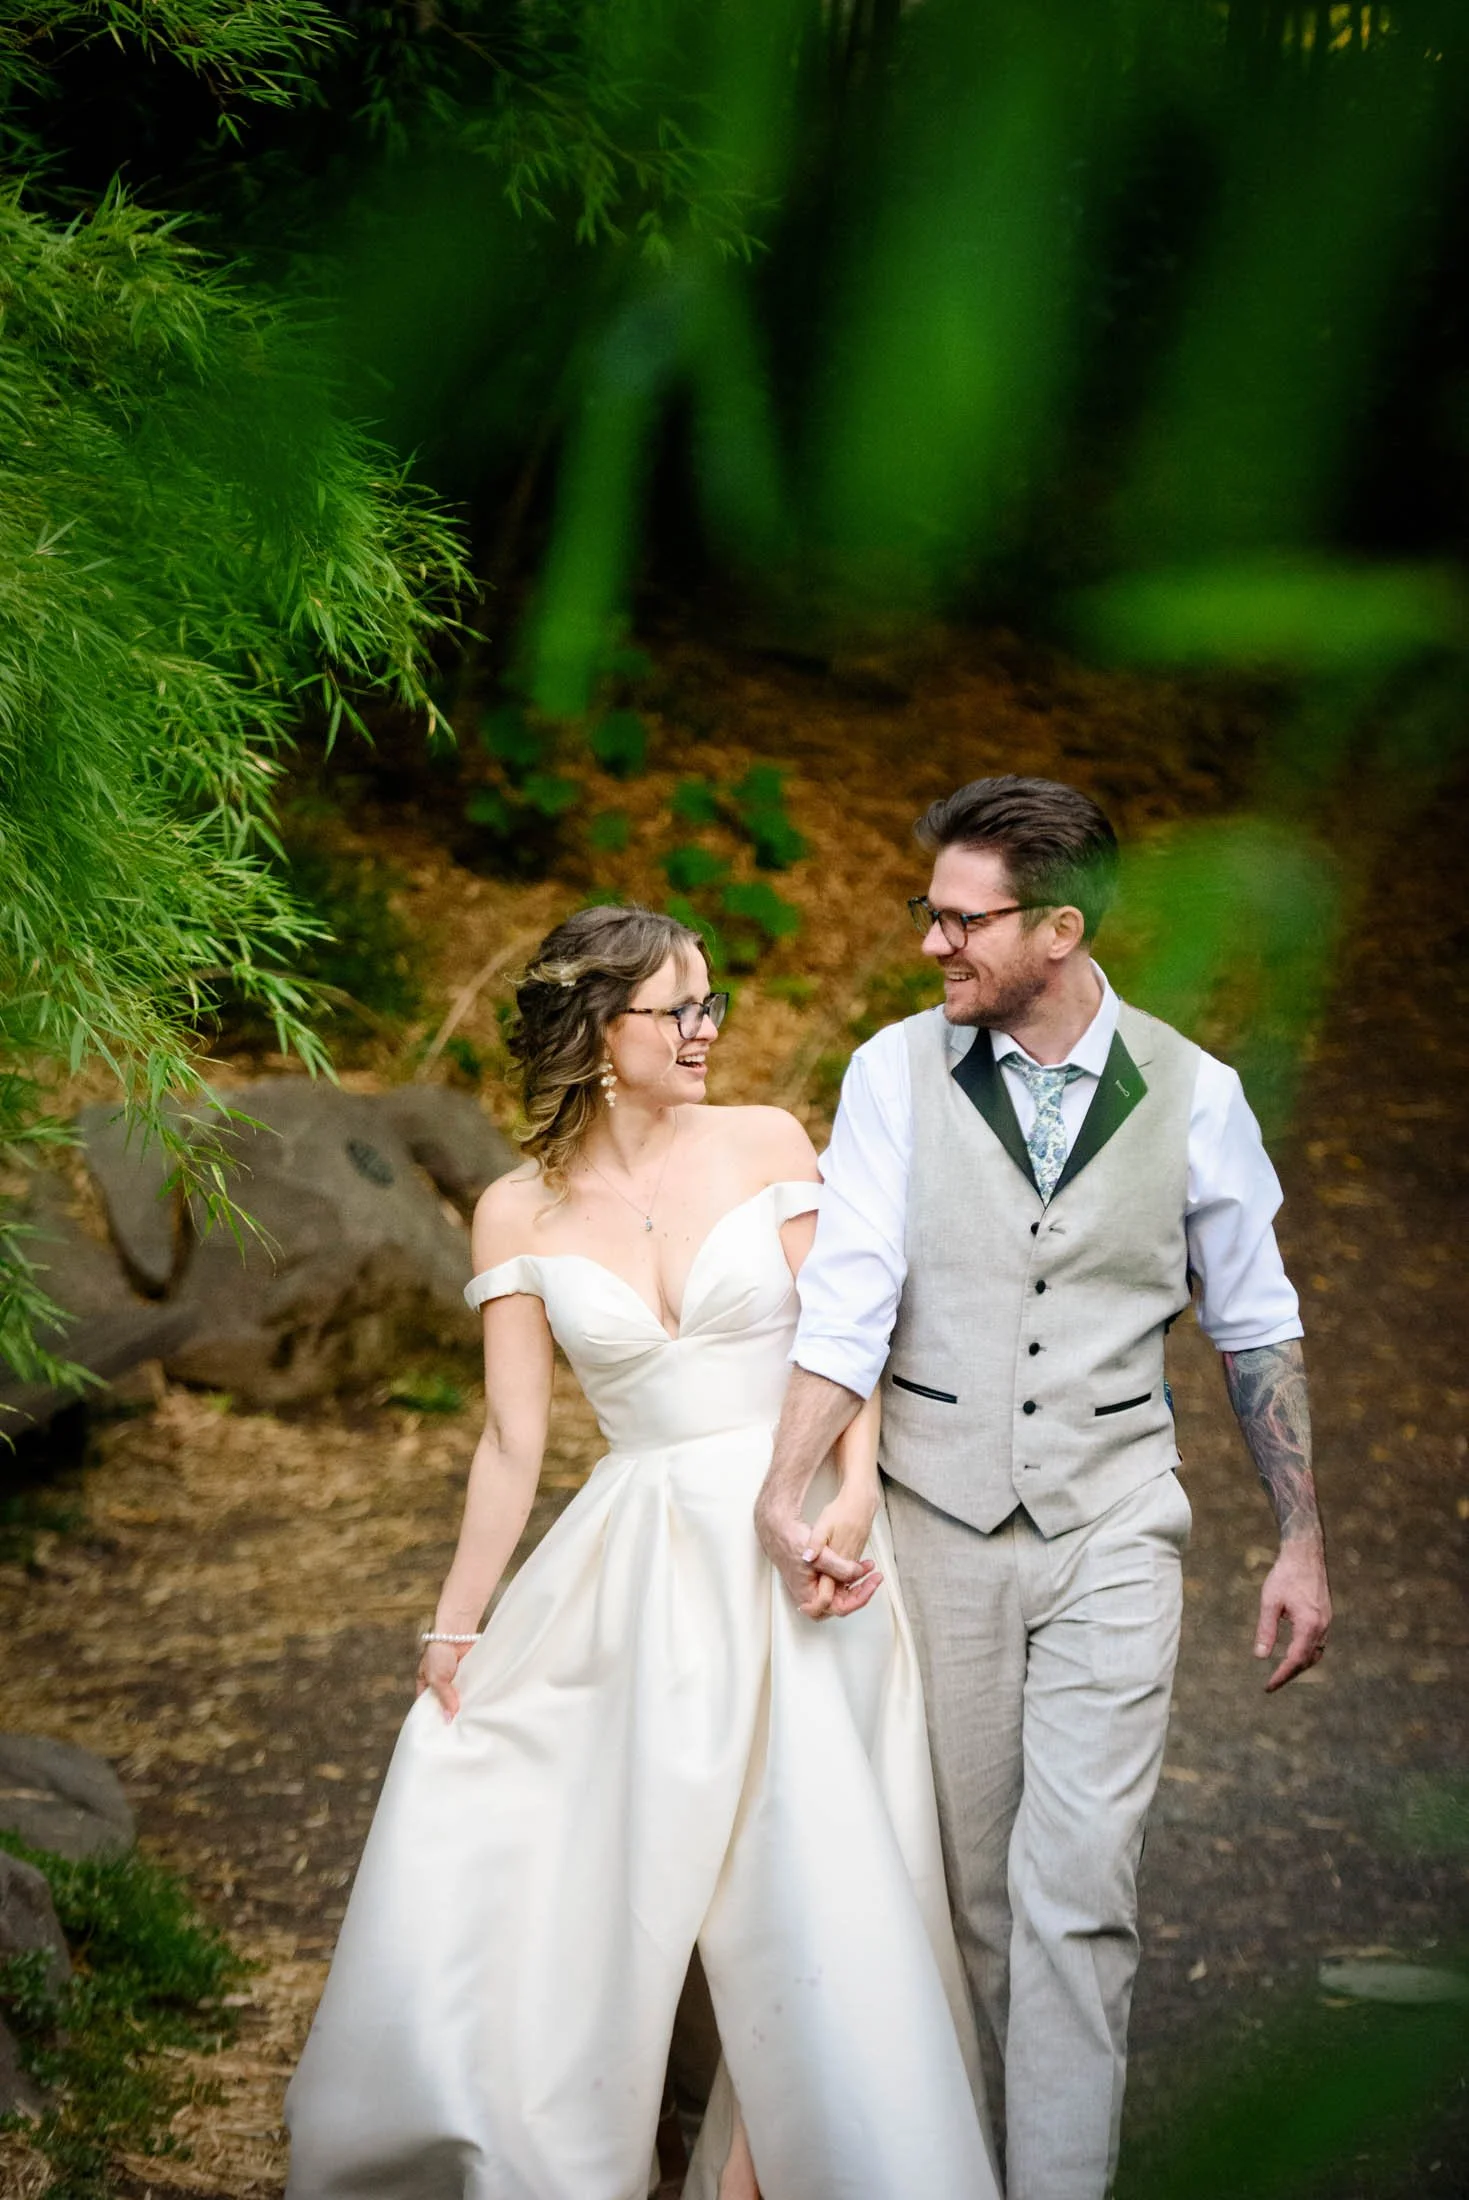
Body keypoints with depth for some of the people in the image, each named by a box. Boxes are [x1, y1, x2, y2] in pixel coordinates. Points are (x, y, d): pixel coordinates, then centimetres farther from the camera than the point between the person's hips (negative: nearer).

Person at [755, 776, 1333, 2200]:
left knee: (1076, 1886, -8)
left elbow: (1257, 1333, 8)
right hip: (940, 1521, 1)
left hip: (1111, 1528, -1)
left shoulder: (1191, 1094, -2)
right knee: (967, 1876, 9)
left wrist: (1301, 1545, 9)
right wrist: (786, 1488, -24)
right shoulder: (897, 1073, -3)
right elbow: (848, 1298, -11)